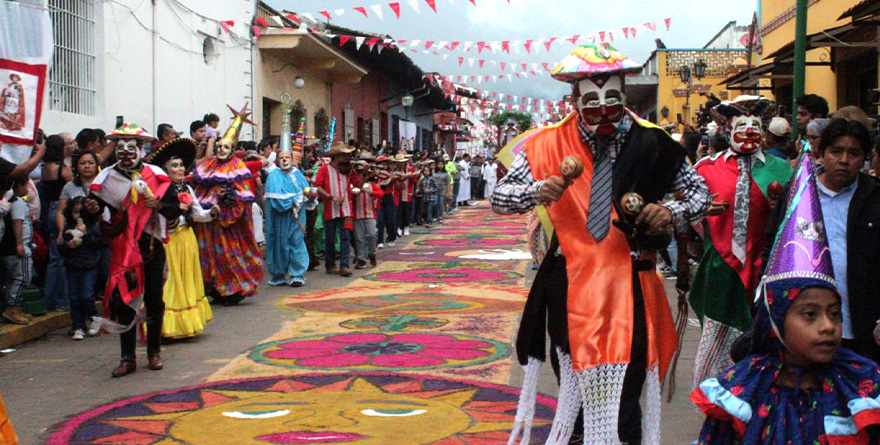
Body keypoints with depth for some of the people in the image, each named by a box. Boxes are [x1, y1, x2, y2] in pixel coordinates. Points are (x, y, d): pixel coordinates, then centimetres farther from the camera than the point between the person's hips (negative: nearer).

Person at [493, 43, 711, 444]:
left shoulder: (651, 145, -1)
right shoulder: (550, 145, 1)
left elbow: (701, 194, 10)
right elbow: (499, 198, 0)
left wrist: (672, 212, -11)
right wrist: (537, 192, -20)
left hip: (629, 288, -1)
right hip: (569, 284, 1)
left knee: (622, 399, -3)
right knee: (572, 383, 15)